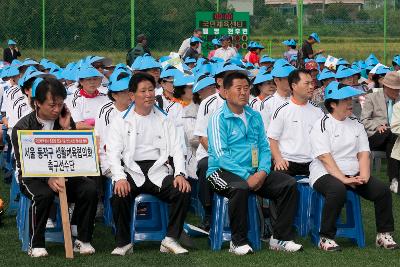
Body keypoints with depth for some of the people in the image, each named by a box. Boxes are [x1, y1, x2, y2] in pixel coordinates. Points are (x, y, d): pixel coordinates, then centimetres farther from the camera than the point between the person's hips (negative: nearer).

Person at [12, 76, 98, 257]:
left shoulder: (66, 121, 7)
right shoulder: (22, 127, -5)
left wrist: (67, 129, -10)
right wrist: (48, 179, -32)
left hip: (63, 174, 4)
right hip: (33, 177, -4)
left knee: (90, 188, -24)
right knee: (44, 194, -36)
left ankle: (83, 240, -13)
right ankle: (36, 245, -20)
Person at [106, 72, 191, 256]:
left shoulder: (164, 120, 17)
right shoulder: (121, 121, 9)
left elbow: (176, 149, 10)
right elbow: (113, 153, -1)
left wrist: (180, 174, -10)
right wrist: (119, 178, -20)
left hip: (158, 170, 2)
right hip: (131, 170, -2)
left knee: (184, 192, -25)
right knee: (119, 195, -33)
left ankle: (170, 240, -12)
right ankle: (123, 243, -14)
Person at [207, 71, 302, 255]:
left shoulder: (255, 117, 16)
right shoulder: (219, 118, -6)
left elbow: (264, 148, 14)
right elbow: (220, 154, -15)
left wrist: (262, 171, -8)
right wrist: (247, 176, -22)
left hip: (254, 172, 7)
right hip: (224, 171, -6)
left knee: (289, 184, -11)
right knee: (240, 187, -38)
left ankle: (281, 238, -5)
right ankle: (238, 242, -22)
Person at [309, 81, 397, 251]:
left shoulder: (356, 124, 15)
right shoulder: (322, 125, -4)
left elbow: (363, 153, 8)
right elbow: (325, 157, -14)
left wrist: (364, 176, -11)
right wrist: (343, 179, -23)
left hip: (354, 174, 6)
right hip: (325, 174, -6)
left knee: (383, 190, -15)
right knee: (338, 190, -38)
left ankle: (384, 234, -2)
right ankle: (326, 238, -28)